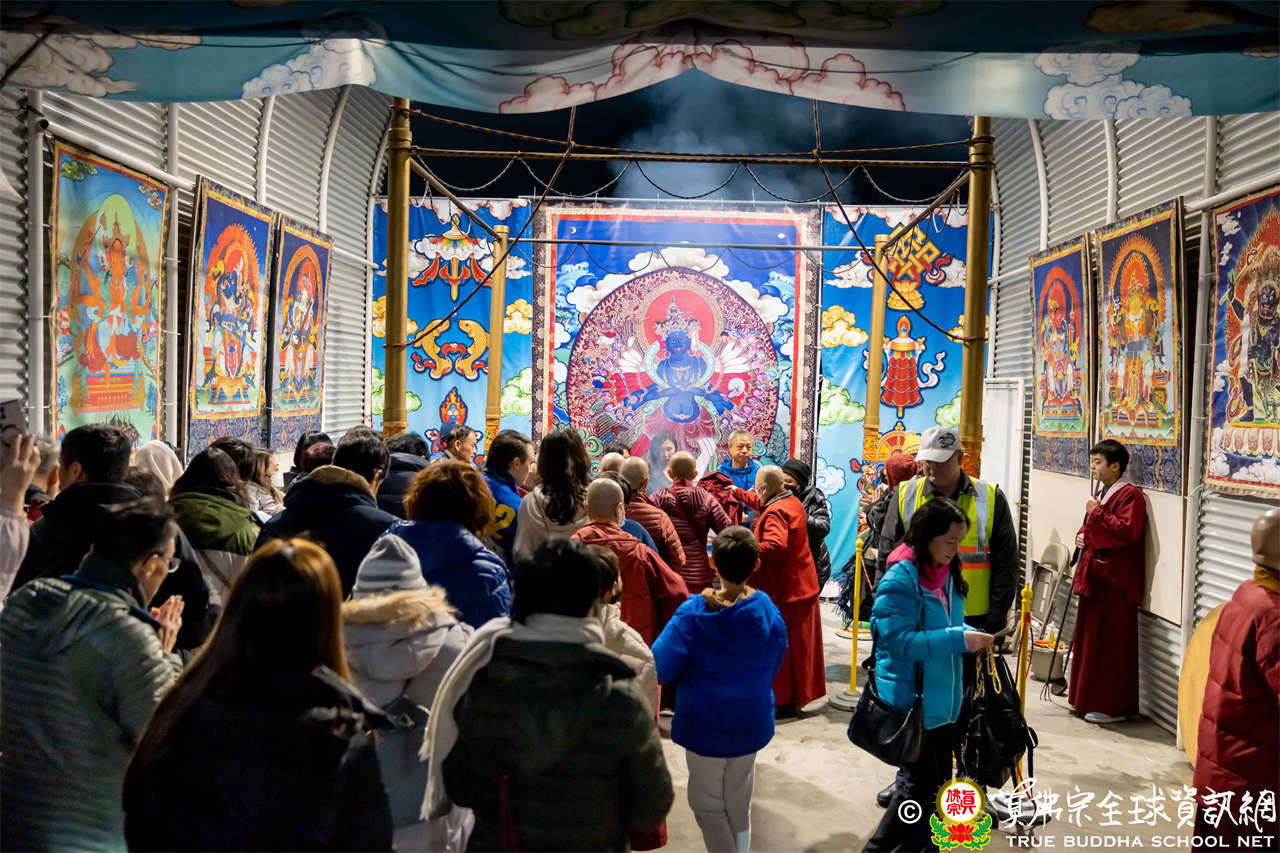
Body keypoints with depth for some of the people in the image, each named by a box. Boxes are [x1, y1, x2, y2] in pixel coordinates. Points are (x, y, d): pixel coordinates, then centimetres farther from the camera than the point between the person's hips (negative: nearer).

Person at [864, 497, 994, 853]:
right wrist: (958, 639, -25)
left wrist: (971, 636, -3)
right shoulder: (900, 579, -20)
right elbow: (901, 641, -24)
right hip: (912, 700, -8)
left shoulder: (947, 574, 6)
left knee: (938, 781, 17)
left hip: (942, 698, 8)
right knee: (921, 784, 0)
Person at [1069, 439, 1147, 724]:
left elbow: (1128, 531, -24)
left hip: (1115, 583, -10)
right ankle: (1087, 698, 25)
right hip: (1095, 578, 10)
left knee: (1112, 645, -3)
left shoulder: (1130, 495, -12)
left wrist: (1098, 512, -20)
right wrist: (1082, 536, 8)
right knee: (1089, 640, 15)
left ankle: (1112, 706, 6)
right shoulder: (1102, 494, 17)